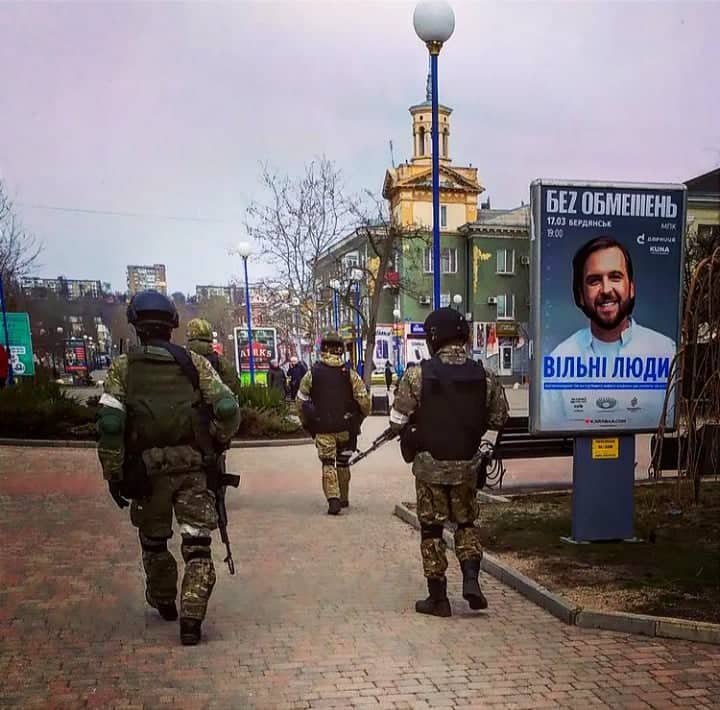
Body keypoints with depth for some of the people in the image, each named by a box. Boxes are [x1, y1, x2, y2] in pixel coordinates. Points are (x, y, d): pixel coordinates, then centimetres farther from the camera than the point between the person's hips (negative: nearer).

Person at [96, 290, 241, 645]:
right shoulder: (194, 362, 2)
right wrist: (218, 441, 13)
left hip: (145, 468, 1)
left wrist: (113, 474, -3)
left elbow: (110, 423, -10)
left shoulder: (123, 367, 0)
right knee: (197, 546, 5)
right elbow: (228, 410, -6)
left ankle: (164, 604, 39)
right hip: (193, 468, 0)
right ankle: (191, 618, -6)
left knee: (153, 541, 22)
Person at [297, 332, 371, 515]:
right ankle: (344, 498, 28)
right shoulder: (349, 373, -4)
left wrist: (307, 423, 13)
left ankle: (333, 500, -11)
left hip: (323, 428, -1)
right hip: (345, 427, 1)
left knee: (328, 464, 4)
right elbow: (364, 400, -6)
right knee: (343, 462, 18)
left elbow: (301, 400, 0)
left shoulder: (313, 373, -4)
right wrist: (360, 418, 12)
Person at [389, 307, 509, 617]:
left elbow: (398, 420, -13)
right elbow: (499, 418, 5)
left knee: (432, 529, 9)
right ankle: (471, 578, 6)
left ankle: (438, 597, 14)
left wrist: (411, 431, 9)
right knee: (466, 523, 22)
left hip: (430, 464, -2)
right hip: (467, 464, 3)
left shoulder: (418, 374, -14)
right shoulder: (483, 376, -5)